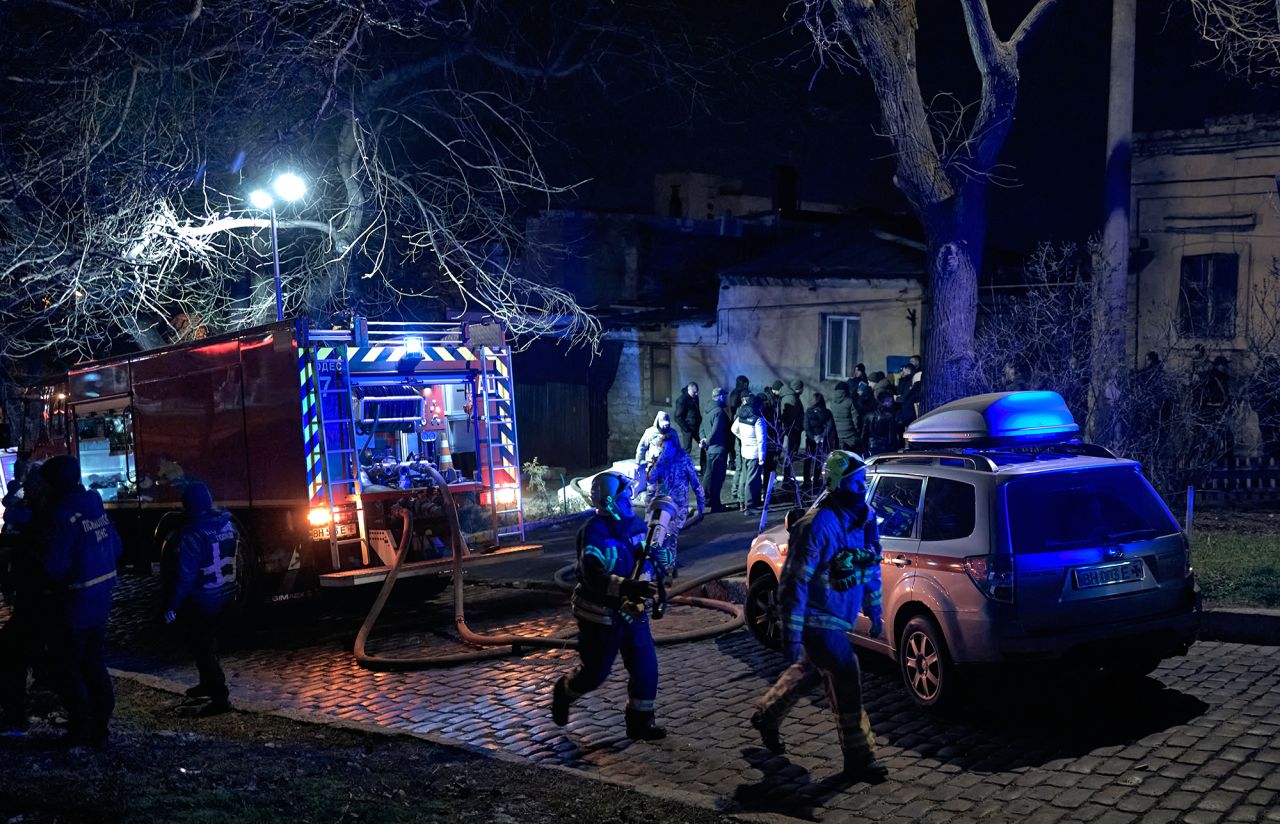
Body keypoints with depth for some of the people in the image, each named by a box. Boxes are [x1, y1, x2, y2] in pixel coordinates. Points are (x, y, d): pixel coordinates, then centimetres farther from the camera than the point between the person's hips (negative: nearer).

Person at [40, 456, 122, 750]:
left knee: (68, 670, 7)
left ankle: (82, 732, 12)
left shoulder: (65, 515, -21)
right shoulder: (95, 506, 3)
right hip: (100, 601, 8)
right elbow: (116, 548, 9)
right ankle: (100, 730, 21)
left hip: (73, 606, -8)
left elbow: (54, 567, -25)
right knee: (94, 664, 16)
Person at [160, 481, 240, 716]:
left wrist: (172, 606, -15)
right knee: (208, 642, 25)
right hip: (225, 595, 8)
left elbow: (185, 576, -23)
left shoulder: (191, 535, -23)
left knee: (202, 647, 2)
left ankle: (220, 697, 1)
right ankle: (208, 684, 40)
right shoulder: (229, 526, -1)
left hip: (200, 600, -8)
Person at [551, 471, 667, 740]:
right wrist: (628, 588, -44)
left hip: (632, 611, 6)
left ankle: (640, 722, 15)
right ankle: (562, 693, 35)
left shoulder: (635, 524, 1)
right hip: (601, 615, -6)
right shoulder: (594, 531, -21)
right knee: (595, 672, 5)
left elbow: (646, 562, 12)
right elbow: (593, 577, -32)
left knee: (646, 667, 2)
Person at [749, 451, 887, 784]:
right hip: (817, 621, -9)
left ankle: (766, 716, 46)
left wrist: (874, 611, 18)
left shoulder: (864, 518, 1)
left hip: (838, 619, 9)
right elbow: (794, 581, -22)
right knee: (846, 682, -7)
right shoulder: (818, 525, -25)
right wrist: (791, 632, -22)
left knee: (809, 670, 24)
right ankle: (858, 760, 5)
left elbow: (871, 566, 16)